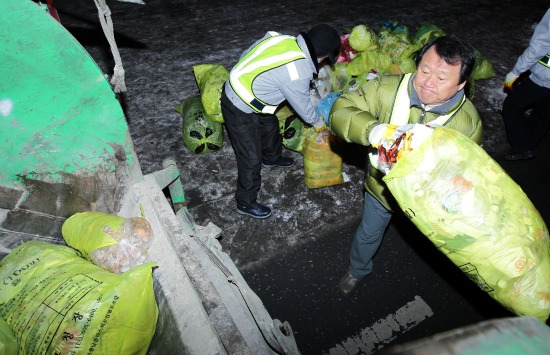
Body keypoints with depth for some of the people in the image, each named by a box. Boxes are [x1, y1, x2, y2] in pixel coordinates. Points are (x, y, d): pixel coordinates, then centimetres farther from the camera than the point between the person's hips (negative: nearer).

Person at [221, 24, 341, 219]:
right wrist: (318, 122, 10)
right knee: (251, 158, 3)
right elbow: (302, 104, -10)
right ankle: (246, 202, 23)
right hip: (240, 110, -9)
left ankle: (271, 158, 58)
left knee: (270, 125, 29)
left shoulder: (286, 39, -5)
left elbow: (247, 55, 7)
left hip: (234, 89, 9)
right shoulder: (298, 73, -27)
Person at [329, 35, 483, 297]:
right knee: (369, 233, 25)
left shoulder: (469, 122, -26)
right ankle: (358, 270, 57)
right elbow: (341, 110, -31)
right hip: (381, 185, 0)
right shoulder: (387, 89, -30)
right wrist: (372, 130, -51)